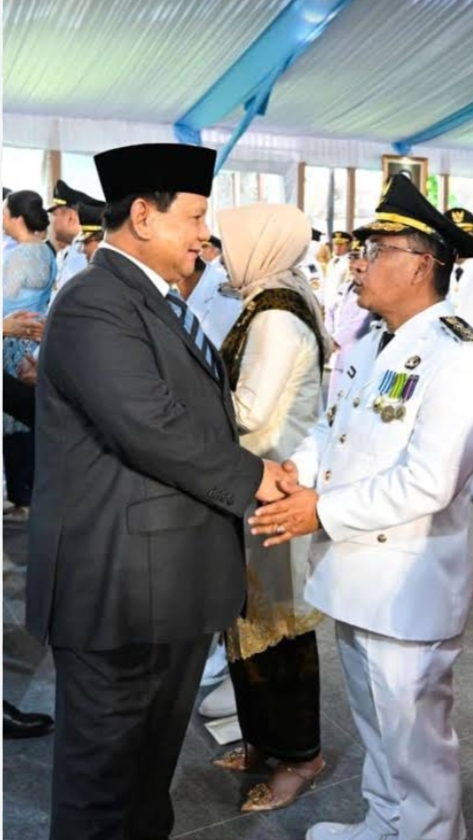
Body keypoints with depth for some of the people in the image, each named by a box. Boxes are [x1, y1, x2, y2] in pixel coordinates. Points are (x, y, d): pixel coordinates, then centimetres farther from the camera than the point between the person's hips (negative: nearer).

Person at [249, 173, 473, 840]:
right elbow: (337, 425, 14)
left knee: (416, 741, 10)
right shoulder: (372, 343, 11)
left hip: (407, 586, -9)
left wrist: (323, 510, -20)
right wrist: (296, 469, -6)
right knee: (375, 727, 26)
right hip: (356, 572, 9)